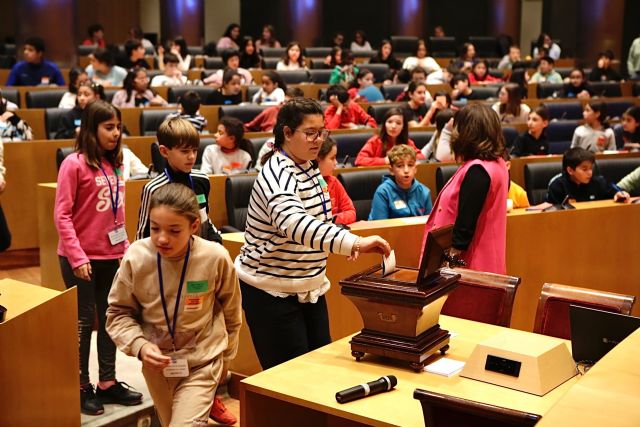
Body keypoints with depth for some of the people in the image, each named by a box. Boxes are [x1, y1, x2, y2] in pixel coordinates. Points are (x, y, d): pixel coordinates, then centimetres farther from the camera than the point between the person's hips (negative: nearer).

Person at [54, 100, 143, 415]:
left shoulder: (114, 164, 6)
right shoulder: (74, 164, -12)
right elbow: (62, 215, -13)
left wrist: (125, 247, 8)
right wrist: (77, 257, -17)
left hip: (110, 256, 6)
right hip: (81, 259, -6)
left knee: (109, 318, 12)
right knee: (84, 321, 5)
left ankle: (107, 382, 25)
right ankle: (81, 387, 19)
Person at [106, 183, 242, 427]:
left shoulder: (216, 258, -20)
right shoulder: (136, 257, -19)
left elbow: (230, 312, -2)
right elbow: (118, 313, -4)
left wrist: (224, 357, 10)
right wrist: (139, 346, -20)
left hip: (201, 361, -2)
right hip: (156, 361, 3)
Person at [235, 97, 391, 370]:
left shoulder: (308, 166, 6)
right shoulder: (278, 174, -23)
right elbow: (294, 223, -44)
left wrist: (347, 243, 8)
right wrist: (353, 243, -55)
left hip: (309, 288, 9)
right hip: (273, 293, -9)